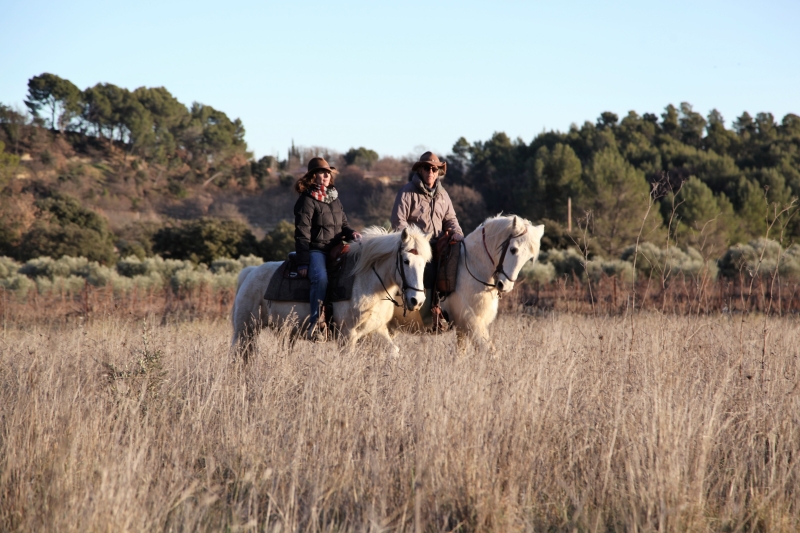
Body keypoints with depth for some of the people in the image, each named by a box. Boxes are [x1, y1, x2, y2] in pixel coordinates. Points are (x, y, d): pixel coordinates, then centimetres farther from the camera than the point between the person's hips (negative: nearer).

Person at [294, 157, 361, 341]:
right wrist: (303, 263, -13)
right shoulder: (306, 200, -4)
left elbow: (343, 224, 23)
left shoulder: (334, 198, 17)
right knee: (320, 278, -33)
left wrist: (351, 233, -2)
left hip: (335, 250, 7)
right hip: (315, 250, -7)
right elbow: (302, 234, -8)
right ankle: (315, 324, -36)